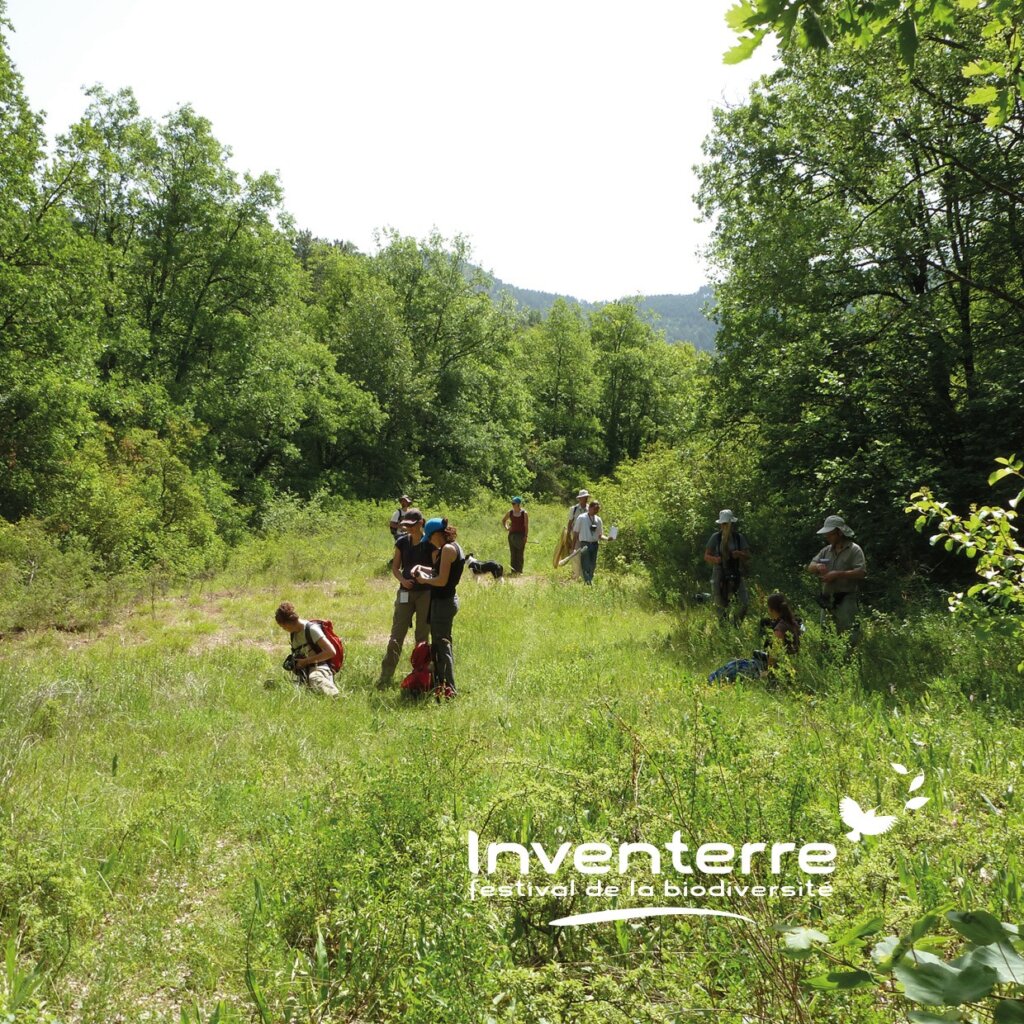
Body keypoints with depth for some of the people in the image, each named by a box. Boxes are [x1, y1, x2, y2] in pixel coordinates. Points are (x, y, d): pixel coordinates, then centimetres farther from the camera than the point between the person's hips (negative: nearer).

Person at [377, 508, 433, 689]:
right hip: (405, 592, 3)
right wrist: (402, 579, -9)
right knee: (396, 635, -1)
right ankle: (385, 677, 1)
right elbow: (395, 567, 9)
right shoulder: (402, 542, 5)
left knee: (422, 636, 7)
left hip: (425, 593, -3)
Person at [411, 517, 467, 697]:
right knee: (440, 643, 19)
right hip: (448, 600, 10)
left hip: (443, 602, -10)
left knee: (442, 644, -3)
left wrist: (424, 579, -7)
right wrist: (422, 568, 7)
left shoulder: (448, 549, -19)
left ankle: (450, 688, 3)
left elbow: (442, 580, -23)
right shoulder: (455, 547, 11)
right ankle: (440, 683, 30)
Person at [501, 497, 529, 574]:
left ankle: (519, 571, 0)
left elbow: (526, 526, -6)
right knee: (513, 554, 4)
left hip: (521, 535, -3)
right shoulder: (510, 512, 6)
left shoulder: (524, 513, -4)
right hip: (512, 534, 3)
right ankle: (513, 571, 8)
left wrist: (525, 536, -13)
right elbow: (503, 520, 22)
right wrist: (506, 527, 7)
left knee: (520, 554, -3)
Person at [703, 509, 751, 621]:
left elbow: (748, 556, 2)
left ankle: (737, 624, 17)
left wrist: (739, 554, -19)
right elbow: (706, 556, 0)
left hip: (736, 575, 1)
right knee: (721, 605, 5)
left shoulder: (739, 537, 1)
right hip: (719, 575, -1)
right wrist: (715, 559, -21)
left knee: (744, 603, -7)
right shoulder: (715, 537, -3)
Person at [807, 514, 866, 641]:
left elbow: (862, 572, -15)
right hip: (827, 602, 7)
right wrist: (818, 567, -10)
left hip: (845, 601, -7)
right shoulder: (826, 550, 15)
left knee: (849, 639, -10)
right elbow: (810, 567, 14)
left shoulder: (854, 550, -4)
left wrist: (838, 574, -20)